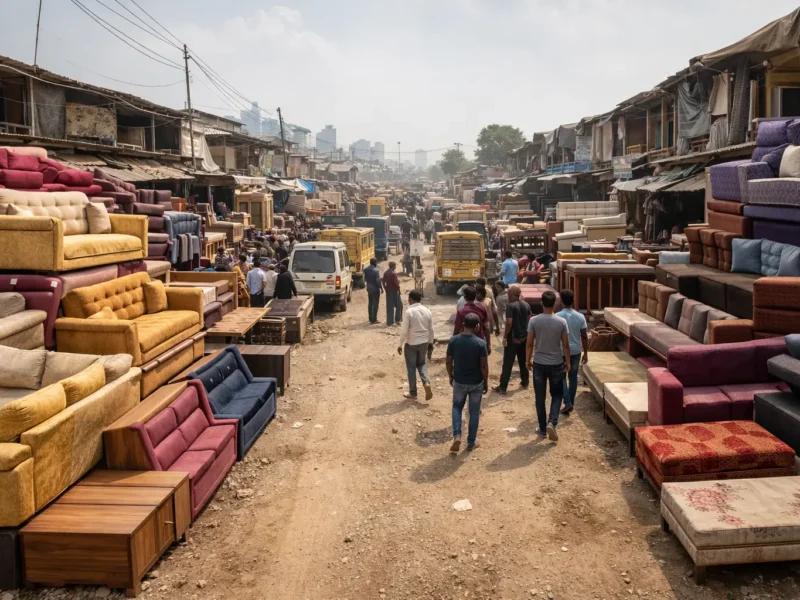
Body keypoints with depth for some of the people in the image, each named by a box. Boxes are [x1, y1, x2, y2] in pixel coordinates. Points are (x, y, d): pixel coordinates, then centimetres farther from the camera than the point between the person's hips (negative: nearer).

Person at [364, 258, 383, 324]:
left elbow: (365, 279, 9)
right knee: (375, 304, 0)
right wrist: (381, 288, -11)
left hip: (369, 288, 7)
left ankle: (370, 318, 22)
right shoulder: (376, 270, -20)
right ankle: (374, 319, 0)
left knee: (370, 303, 15)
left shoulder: (366, 269, 2)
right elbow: (378, 280, -20)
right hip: (375, 289, -7)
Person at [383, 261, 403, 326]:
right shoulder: (394, 273, -16)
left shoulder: (385, 273, 7)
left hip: (388, 291, 7)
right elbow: (396, 283, -19)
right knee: (399, 304, 9)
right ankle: (397, 319, 7)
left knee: (389, 306, 9)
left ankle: (389, 322, 10)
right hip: (394, 291, -7)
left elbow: (383, 282, 10)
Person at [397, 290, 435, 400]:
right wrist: (431, 343, 18)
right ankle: (426, 383, 2)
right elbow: (431, 329, 6)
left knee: (411, 367, 9)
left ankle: (413, 392, 18)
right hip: (424, 342, 5)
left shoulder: (409, 312, -17)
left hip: (411, 344, -5)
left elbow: (404, 330, -16)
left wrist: (400, 344, -6)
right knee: (421, 363, 24)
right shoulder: (427, 311, -1)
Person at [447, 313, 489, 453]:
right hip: (476, 383, -2)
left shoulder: (453, 340, -10)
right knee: (474, 412, 14)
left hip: (459, 381, 2)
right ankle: (471, 442, 24)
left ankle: (457, 435, 6)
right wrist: (486, 383, 1)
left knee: (457, 407, 23)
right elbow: (484, 366, -13)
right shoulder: (480, 343, -17)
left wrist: (451, 377, 13)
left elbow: (449, 362, -2)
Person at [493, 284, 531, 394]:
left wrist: (505, 337, -15)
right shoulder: (526, 305, 5)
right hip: (524, 337, 7)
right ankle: (525, 382, 28)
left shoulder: (510, 306, -17)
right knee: (523, 361, 19)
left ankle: (503, 387, -1)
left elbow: (509, 323, -22)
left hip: (513, 338, -7)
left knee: (508, 363, -3)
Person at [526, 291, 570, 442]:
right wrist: (567, 362, 9)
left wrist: (528, 360, 9)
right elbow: (565, 345, -5)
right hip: (556, 364, 0)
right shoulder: (561, 322, -9)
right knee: (557, 394, 17)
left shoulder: (534, 321, -10)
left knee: (540, 397, 11)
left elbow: (530, 344, -5)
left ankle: (542, 428, 19)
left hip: (539, 363, 0)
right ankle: (552, 422, -2)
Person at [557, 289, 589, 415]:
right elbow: (584, 337, -2)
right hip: (576, 351, 3)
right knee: (573, 377, 15)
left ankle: (567, 402, -3)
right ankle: (571, 402, 23)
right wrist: (586, 353, 8)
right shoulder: (580, 317, -5)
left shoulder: (557, 317, -13)